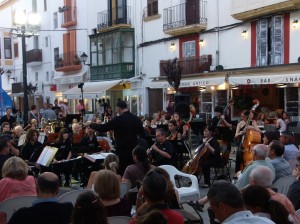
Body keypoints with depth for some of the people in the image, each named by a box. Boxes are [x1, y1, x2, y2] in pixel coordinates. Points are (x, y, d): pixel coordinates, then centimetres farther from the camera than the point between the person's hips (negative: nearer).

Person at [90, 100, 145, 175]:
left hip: (122, 151, -5)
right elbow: (142, 134, 6)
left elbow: (102, 128, -9)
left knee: (122, 173, 3)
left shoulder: (118, 119, -13)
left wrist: (90, 125, 7)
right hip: (134, 151, 5)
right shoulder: (136, 119, 2)